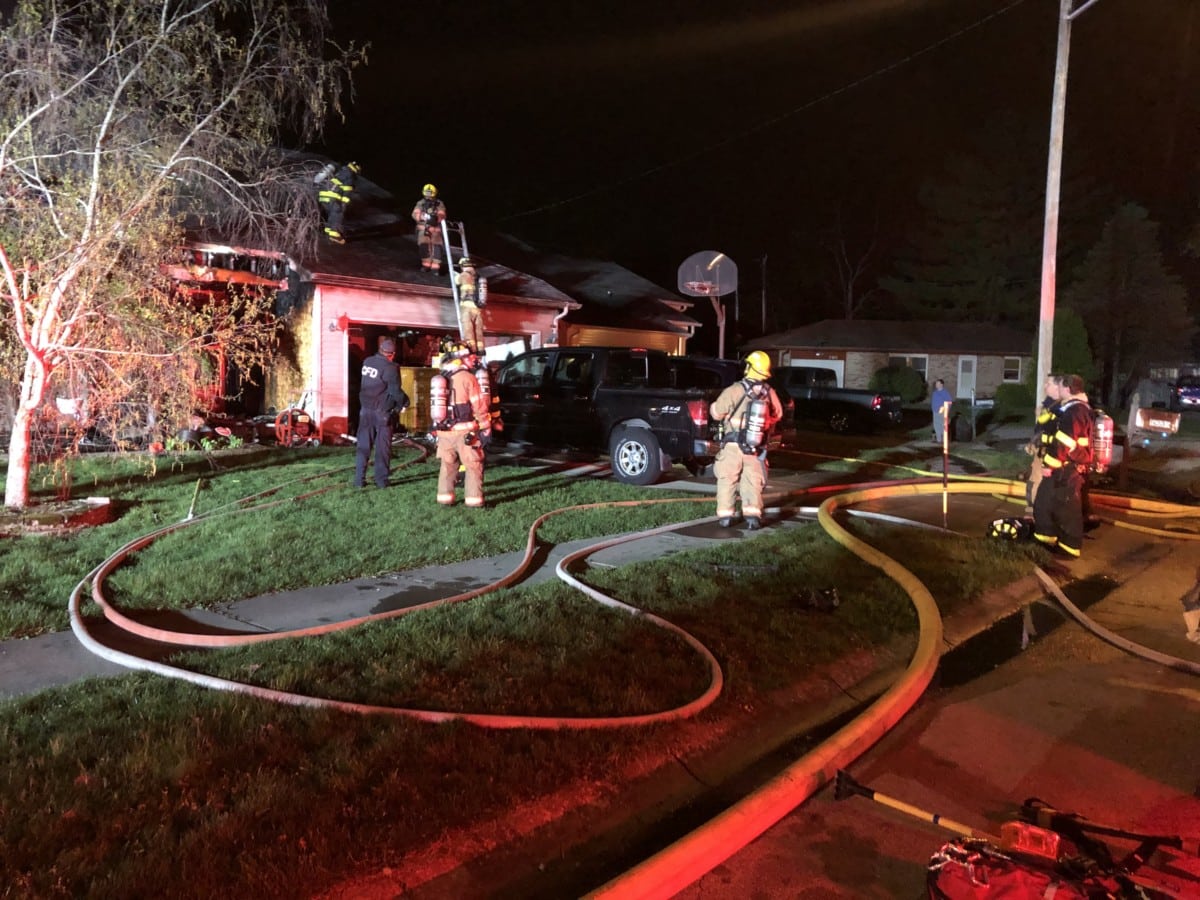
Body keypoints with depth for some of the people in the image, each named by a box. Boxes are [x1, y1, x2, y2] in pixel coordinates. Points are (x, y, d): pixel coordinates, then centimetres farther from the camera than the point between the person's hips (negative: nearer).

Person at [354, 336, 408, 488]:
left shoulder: (367, 362, 3)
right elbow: (395, 390, -15)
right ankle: (381, 479, 7)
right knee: (383, 447, 5)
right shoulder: (390, 367, -15)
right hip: (383, 412, -5)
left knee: (364, 446, 9)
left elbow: (367, 383, 9)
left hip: (366, 410, 5)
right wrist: (404, 402, 1)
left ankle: (359, 479, 9)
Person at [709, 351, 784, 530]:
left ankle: (725, 516, 13)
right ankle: (753, 515, 1)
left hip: (733, 446, -3)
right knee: (752, 482, 11)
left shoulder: (734, 391, -16)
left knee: (727, 481, 10)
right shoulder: (769, 393, -2)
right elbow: (777, 415, 14)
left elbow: (717, 413, -8)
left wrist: (712, 406, 14)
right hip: (756, 448, 3)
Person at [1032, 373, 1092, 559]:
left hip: (1068, 469, -11)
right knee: (1043, 501, 16)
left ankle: (1071, 547, 5)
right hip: (1062, 467, 11)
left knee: (1068, 509, -3)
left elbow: (1065, 443, -25)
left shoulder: (1076, 411, -19)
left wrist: (1050, 464, -22)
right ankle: (1046, 537, 25)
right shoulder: (1071, 409, 16)